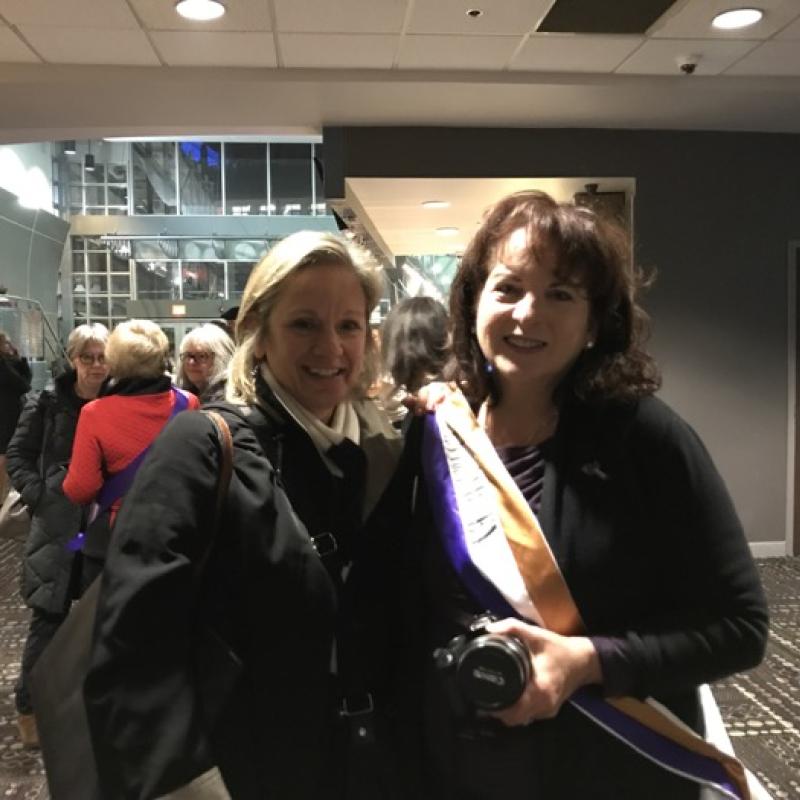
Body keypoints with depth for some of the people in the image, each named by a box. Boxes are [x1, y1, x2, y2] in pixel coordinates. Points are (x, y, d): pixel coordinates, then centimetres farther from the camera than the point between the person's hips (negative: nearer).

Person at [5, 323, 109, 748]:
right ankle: (28, 703, 21)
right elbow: (18, 455, 1)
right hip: (58, 525, -2)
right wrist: (40, 497, -9)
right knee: (48, 617, 3)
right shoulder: (48, 402, -5)